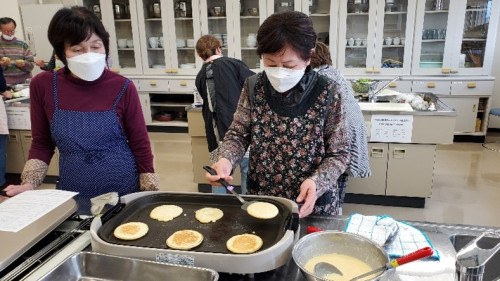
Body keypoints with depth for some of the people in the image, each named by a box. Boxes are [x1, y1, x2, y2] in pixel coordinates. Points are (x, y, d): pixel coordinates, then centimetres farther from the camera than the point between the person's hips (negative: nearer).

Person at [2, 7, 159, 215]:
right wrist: (28, 184, -7)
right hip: (73, 197, 2)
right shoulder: (43, 86, -6)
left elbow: (140, 146, -5)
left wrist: (151, 198, -5)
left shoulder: (123, 88, -11)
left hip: (124, 193, -1)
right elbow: (42, 143, 6)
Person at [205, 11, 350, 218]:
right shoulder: (254, 87, -7)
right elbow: (238, 134, -1)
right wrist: (226, 159, -21)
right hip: (260, 200, 3)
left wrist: (317, 182, -26)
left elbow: (339, 153, -9)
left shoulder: (327, 93, -15)